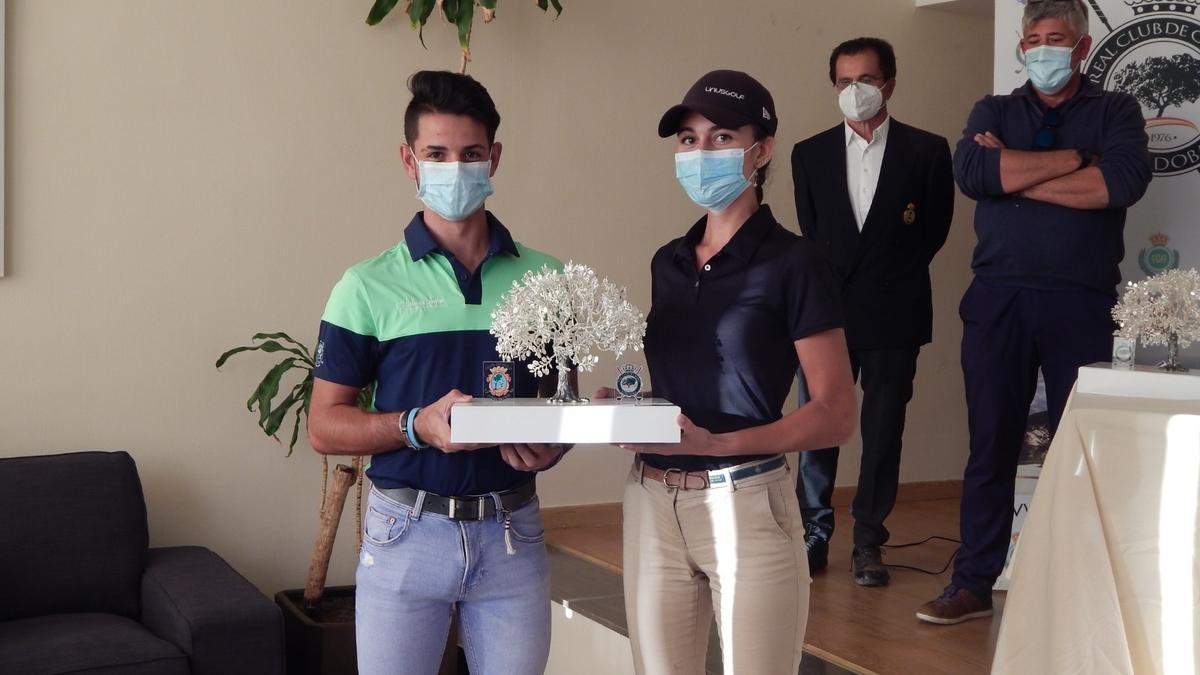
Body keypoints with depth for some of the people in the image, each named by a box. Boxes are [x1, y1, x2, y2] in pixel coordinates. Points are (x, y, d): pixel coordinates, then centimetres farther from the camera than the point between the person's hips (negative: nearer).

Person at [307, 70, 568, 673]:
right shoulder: (369, 285, -1)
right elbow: (324, 426, -1)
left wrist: (550, 443, -8)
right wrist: (418, 426, -18)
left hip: (513, 533, 2)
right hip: (406, 533, -2)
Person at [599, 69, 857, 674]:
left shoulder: (792, 263, -7)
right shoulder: (668, 262, 11)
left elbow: (835, 415, -10)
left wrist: (717, 443, -22)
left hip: (746, 509, -5)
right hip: (652, 506, 6)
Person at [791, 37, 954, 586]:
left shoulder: (927, 151, 2)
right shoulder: (810, 154, 8)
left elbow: (936, 230, 6)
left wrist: (892, 274, 7)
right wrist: (834, 280, 8)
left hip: (893, 315, -1)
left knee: (883, 433, 5)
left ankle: (868, 544, 16)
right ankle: (814, 537, 13)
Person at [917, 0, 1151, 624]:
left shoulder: (1114, 111, 10)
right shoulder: (994, 112, 15)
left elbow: (1124, 181, -11)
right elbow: (971, 172, -7)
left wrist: (1013, 175, -7)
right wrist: (1071, 158, -7)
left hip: (1081, 303, -1)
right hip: (998, 299, 1)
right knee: (990, 445, 4)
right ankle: (974, 583, 12)